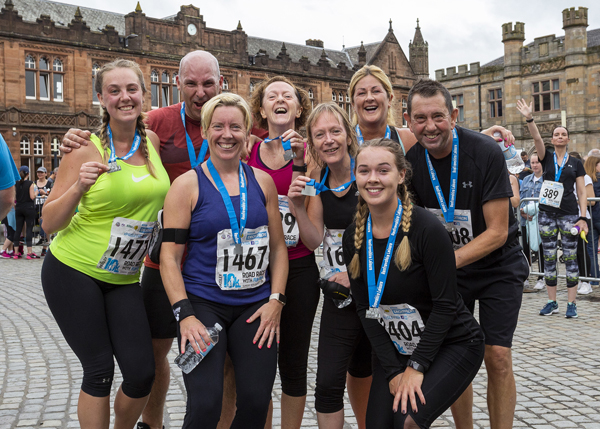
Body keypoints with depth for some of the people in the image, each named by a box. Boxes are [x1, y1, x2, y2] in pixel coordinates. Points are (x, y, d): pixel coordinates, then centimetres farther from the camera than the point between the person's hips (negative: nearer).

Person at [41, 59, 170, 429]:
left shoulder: (152, 141, 1)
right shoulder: (87, 150, -11)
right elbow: (50, 224, -9)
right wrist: (79, 186, -24)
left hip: (124, 279, 4)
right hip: (73, 273, -4)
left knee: (142, 372, 0)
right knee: (99, 371, 0)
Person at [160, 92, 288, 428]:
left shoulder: (262, 182, 8)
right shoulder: (188, 185, -2)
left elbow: (278, 246, 13)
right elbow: (170, 256, -4)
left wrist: (276, 300, 2)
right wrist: (184, 315, -13)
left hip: (255, 306, 3)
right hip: (203, 304, -3)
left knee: (257, 402, -2)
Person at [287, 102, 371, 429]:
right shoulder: (316, 180, 0)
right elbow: (314, 241, -1)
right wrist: (299, 207, -17)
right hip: (340, 291, 3)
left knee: (363, 369, 16)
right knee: (328, 381, -4)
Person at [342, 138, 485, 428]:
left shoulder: (427, 229, -20)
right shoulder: (353, 237, -4)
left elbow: (445, 305, -18)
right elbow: (365, 309, -3)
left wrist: (416, 367, -17)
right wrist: (393, 370, -9)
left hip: (453, 345, -5)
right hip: (395, 349, 5)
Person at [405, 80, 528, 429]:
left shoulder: (486, 152, -22)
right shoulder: (410, 161, -10)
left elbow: (497, 232, -22)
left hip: (498, 266, -3)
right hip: (446, 270, 3)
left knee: (497, 356, -8)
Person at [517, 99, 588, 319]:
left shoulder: (576, 163, 6)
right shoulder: (547, 158, 8)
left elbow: (582, 192, 3)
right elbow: (537, 138, -11)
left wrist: (583, 218, -7)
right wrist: (529, 118, -26)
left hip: (569, 214, -1)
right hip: (547, 213, 1)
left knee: (570, 257, 0)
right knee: (549, 258, 5)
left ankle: (571, 304, 7)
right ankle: (552, 302, 13)